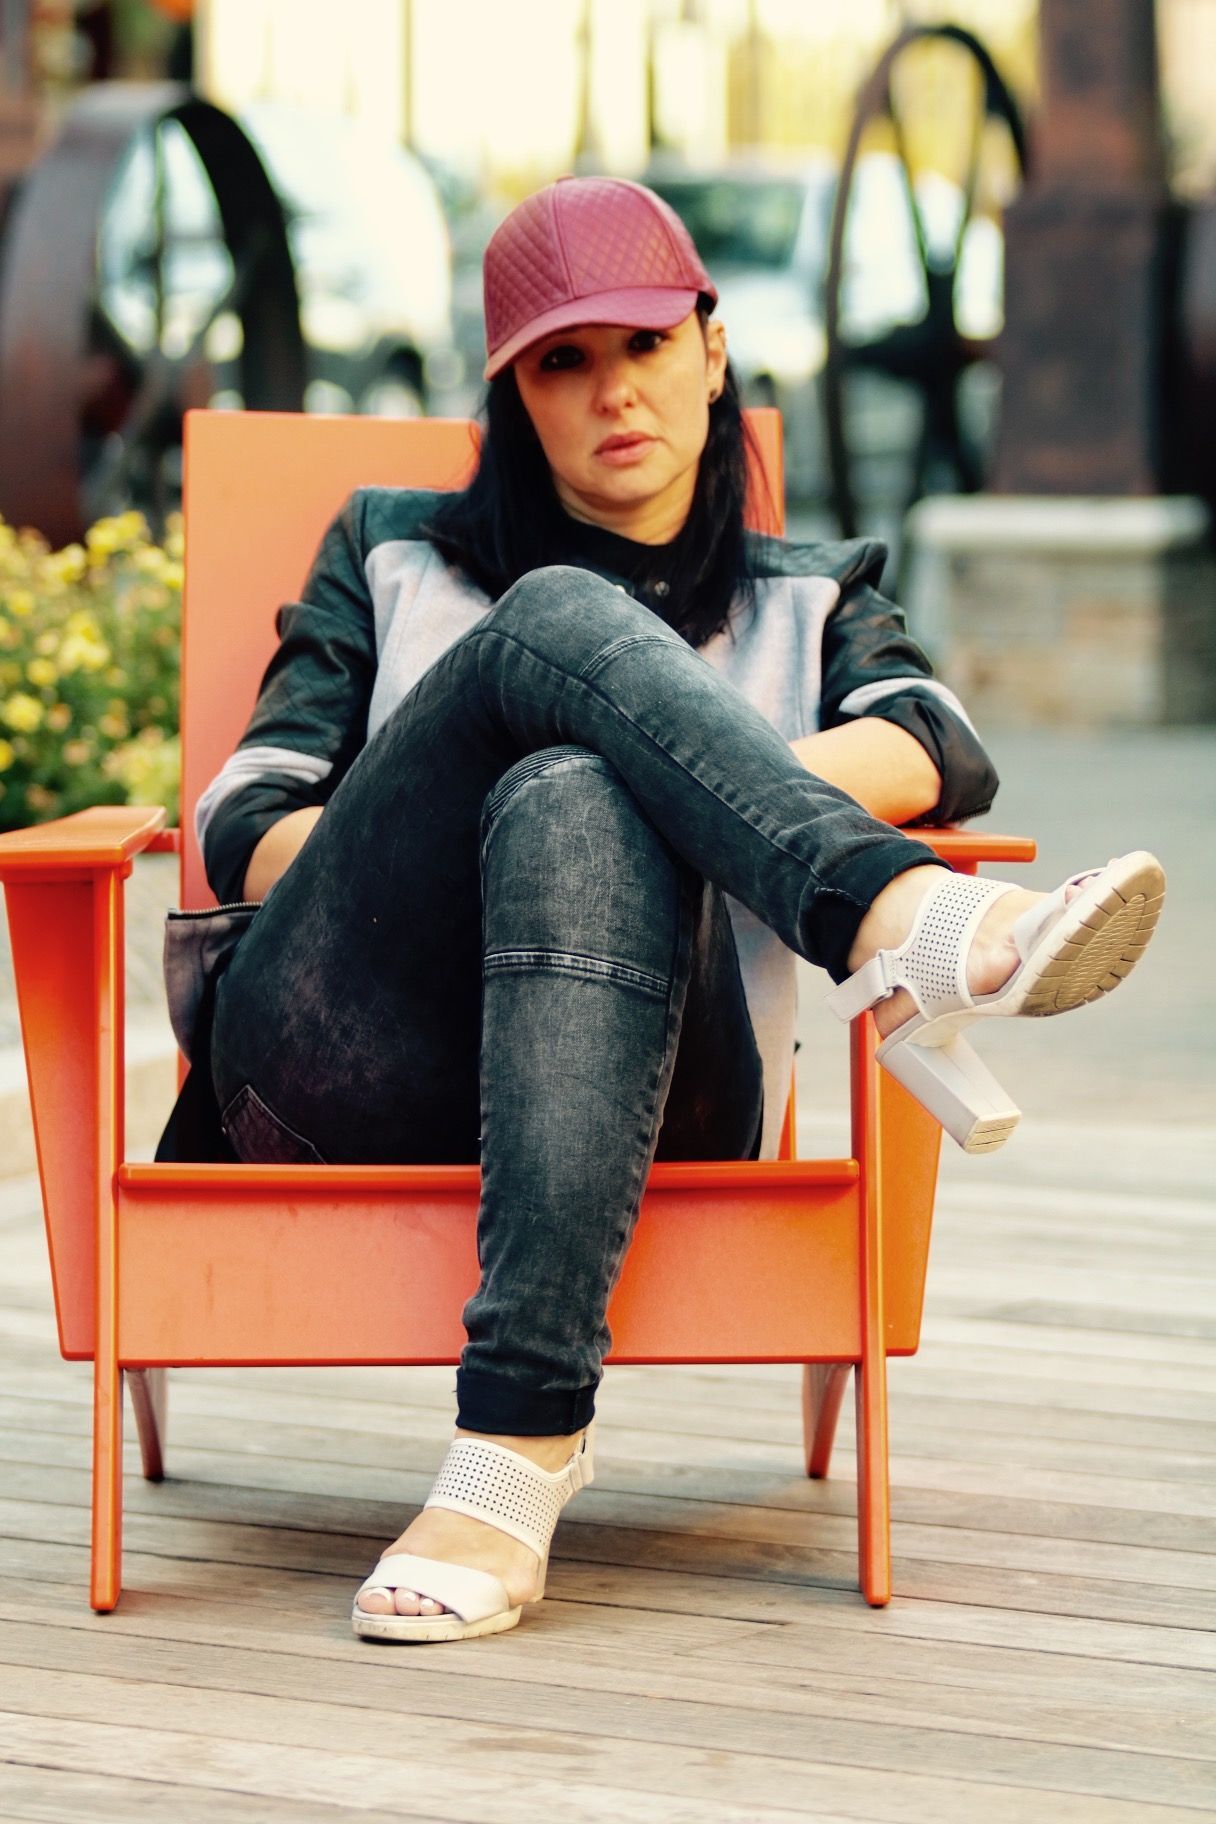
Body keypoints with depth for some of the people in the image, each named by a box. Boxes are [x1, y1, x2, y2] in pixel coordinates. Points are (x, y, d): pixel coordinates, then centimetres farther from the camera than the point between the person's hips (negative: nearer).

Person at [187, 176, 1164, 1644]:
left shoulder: (806, 603, 29)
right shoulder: (395, 554, 31)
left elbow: (943, 755, 6)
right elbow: (243, 826, 17)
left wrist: (674, 804, -12)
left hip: (648, 1089, 0)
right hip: (349, 1055, 0)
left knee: (579, 801, -37)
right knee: (561, 625, -22)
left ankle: (518, 1447, -49)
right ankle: (899, 931, -49)